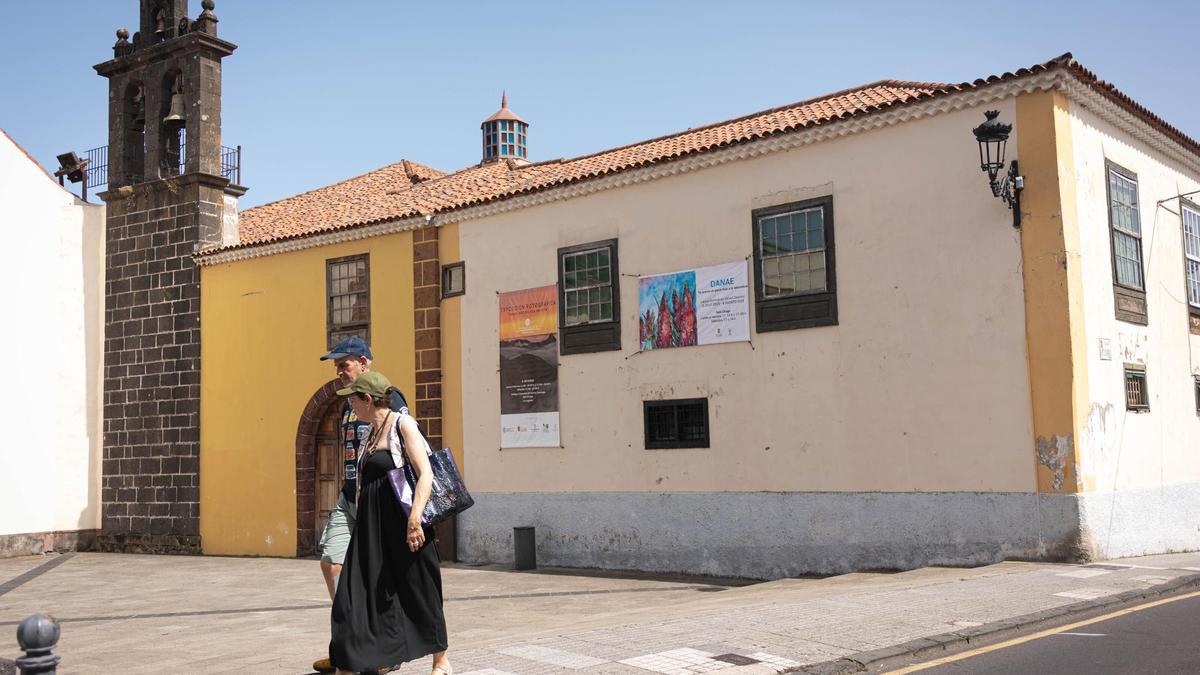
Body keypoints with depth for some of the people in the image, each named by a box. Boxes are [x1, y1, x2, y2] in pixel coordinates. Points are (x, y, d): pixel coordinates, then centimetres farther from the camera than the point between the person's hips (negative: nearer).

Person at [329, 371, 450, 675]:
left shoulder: (402, 424, -9)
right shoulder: (371, 434, 14)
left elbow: (426, 474, -18)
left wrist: (414, 519, -27)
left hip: (401, 523, -7)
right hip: (370, 525, 7)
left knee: (419, 593, 5)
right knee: (354, 594, 1)